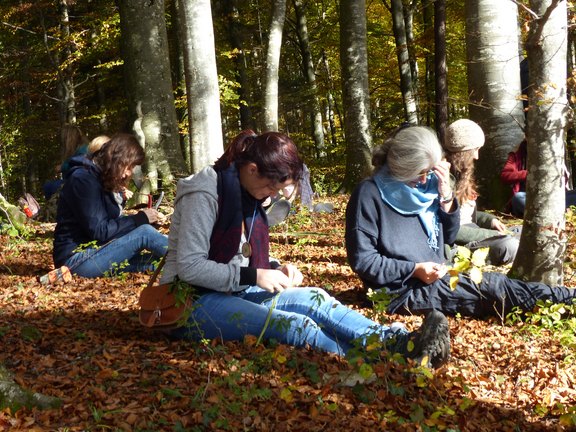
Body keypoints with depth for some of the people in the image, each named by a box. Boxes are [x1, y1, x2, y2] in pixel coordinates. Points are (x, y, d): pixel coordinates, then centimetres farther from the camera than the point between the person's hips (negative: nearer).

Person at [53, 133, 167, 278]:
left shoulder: (99, 178, 14)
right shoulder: (83, 179, -16)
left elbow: (108, 224, 12)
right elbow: (99, 231, -20)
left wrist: (139, 218, -1)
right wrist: (140, 218, -14)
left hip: (92, 252, 9)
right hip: (76, 258, -9)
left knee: (153, 260, -7)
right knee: (145, 233, -19)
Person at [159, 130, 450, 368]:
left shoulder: (248, 195, 9)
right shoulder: (205, 194, -17)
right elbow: (189, 267, -22)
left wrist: (274, 270, -2)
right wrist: (253, 277, -24)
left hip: (235, 291, 8)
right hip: (194, 302, -8)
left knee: (313, 299, -17)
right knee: (294, 326, -30)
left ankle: (397, 341, -32)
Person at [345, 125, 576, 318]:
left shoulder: (427, 183, 7)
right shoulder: (370, 193, -14)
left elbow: (449, 237, 12)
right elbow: (361, 260, -15)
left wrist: (446, 196, -5)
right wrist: (415, 270, -20)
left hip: (437, 278, 7)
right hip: (404, 291, -7)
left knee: (495, 283, -11)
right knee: (493, 288, -16)